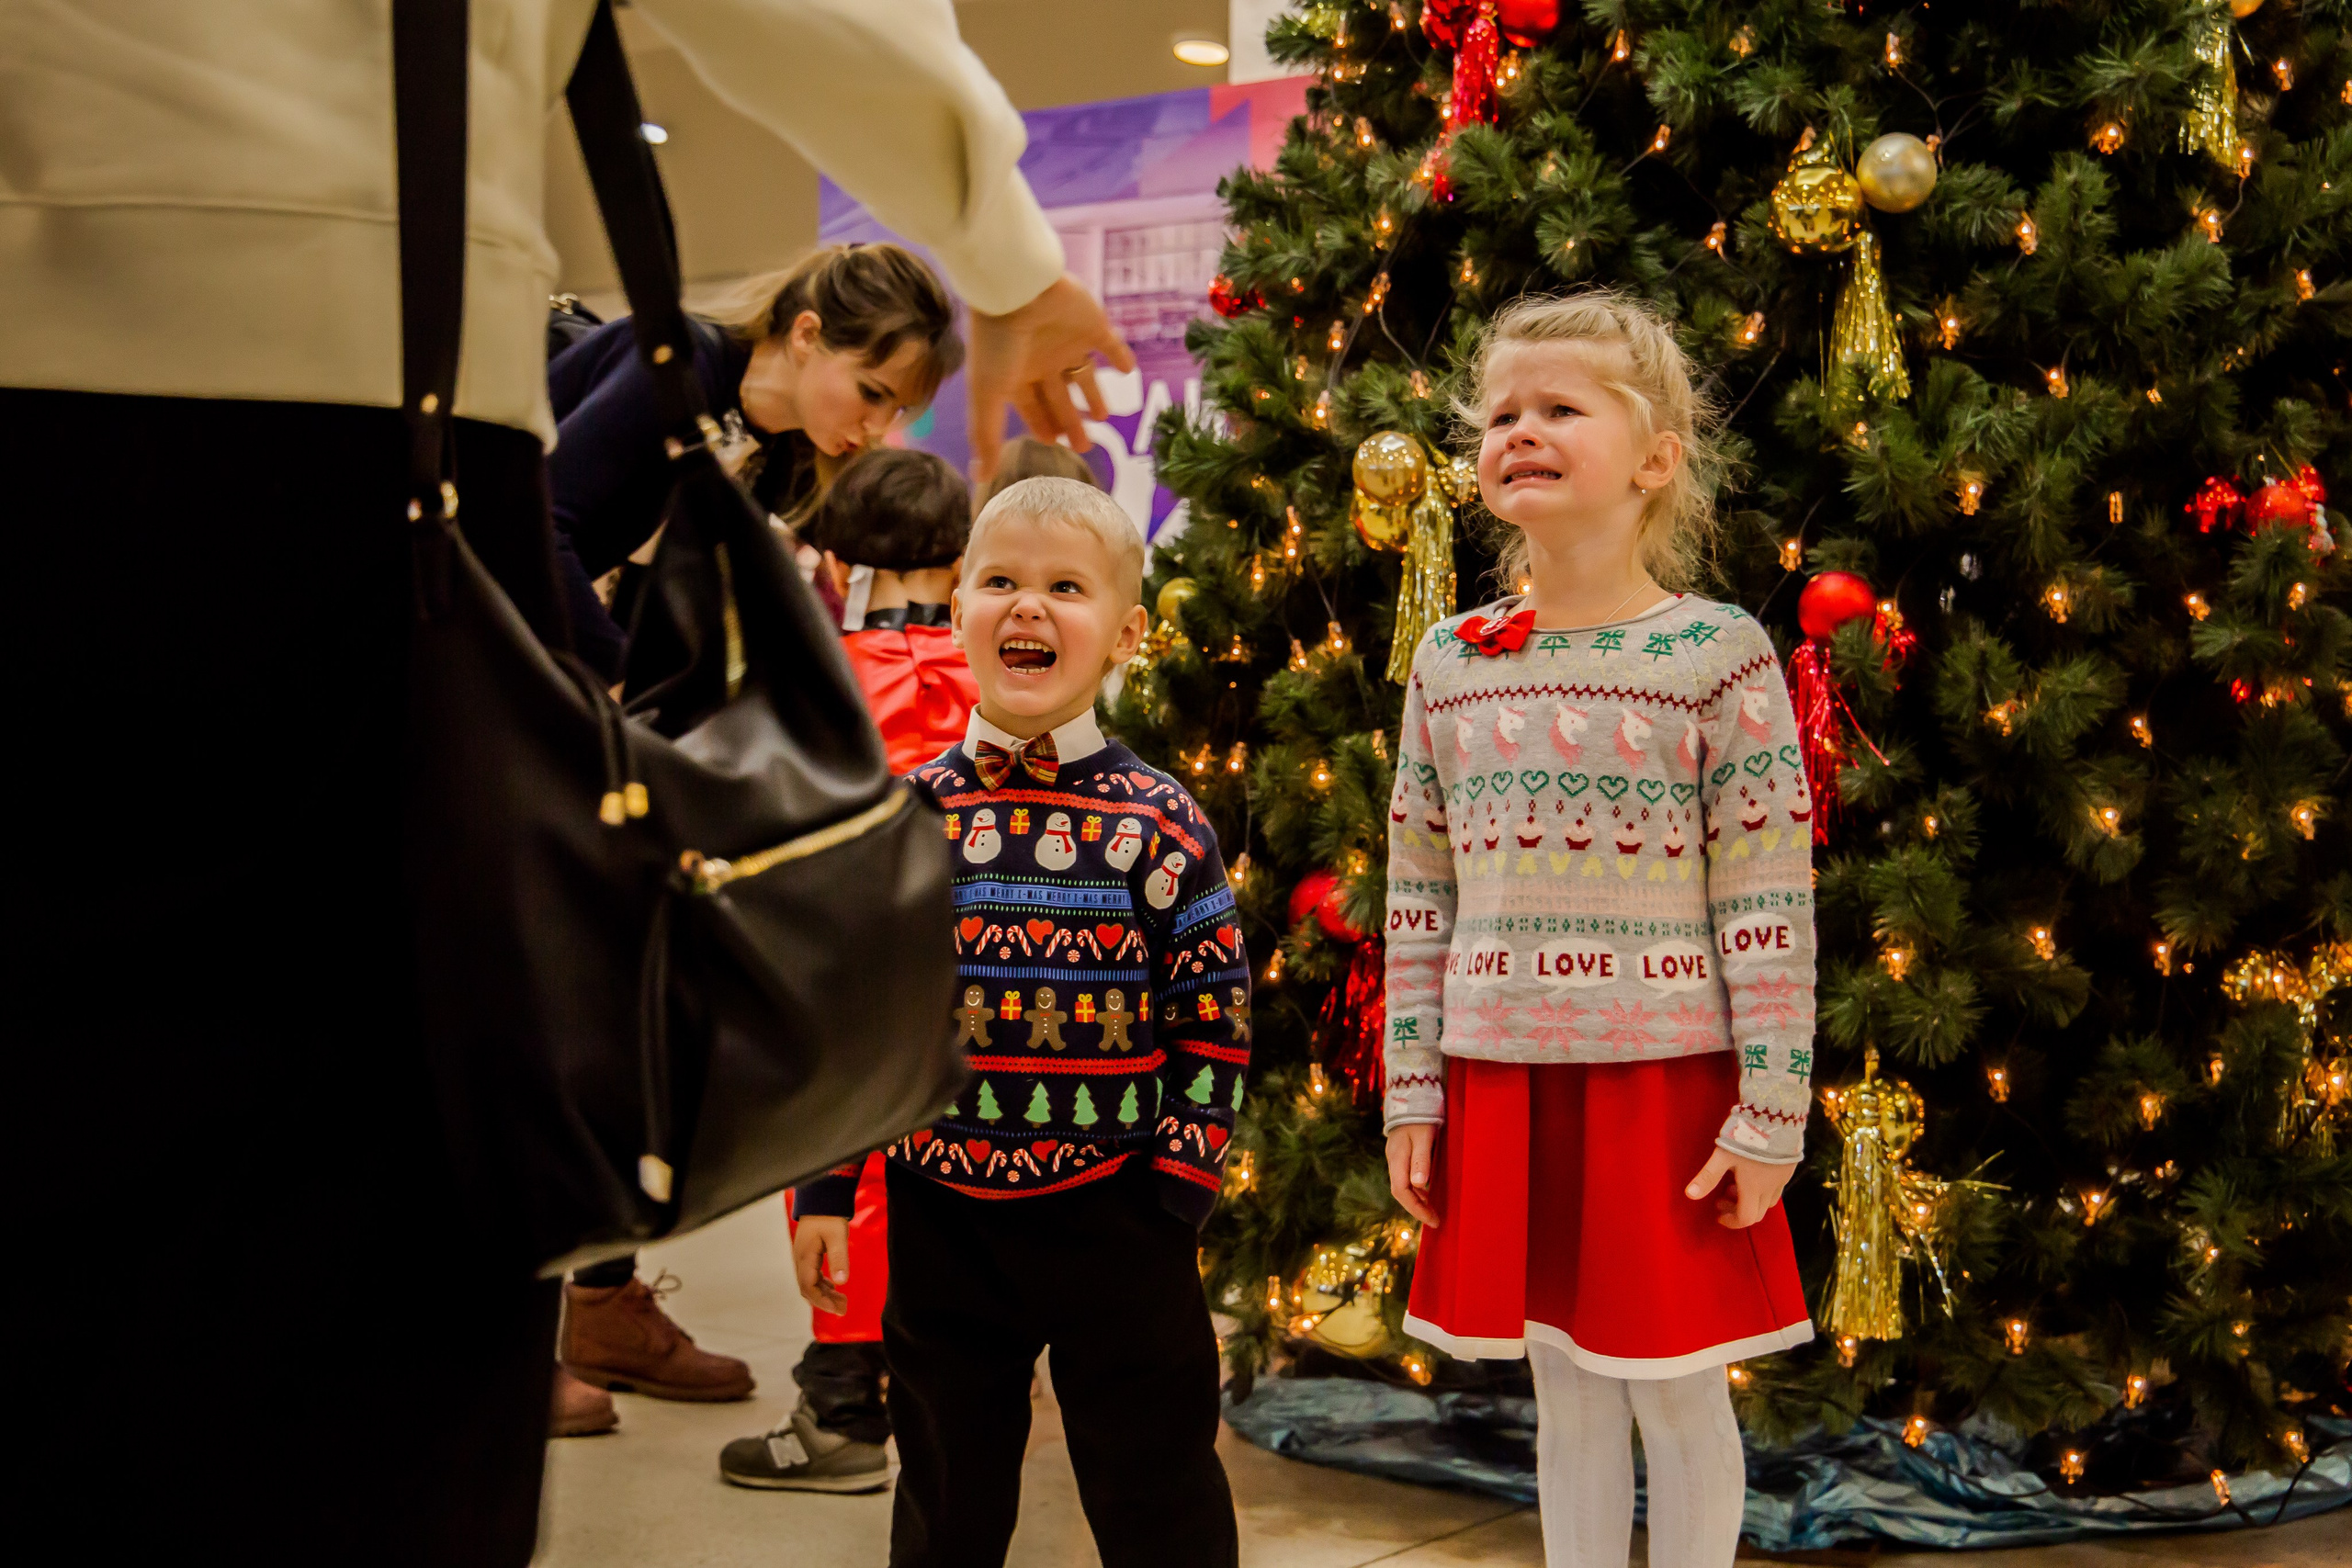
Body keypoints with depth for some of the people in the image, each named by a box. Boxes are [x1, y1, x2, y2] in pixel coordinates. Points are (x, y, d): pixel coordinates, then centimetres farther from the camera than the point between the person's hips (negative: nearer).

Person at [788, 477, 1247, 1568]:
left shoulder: (1162, 825, -6)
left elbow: (1214, 1017, -3)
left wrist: (1178, 1188, -7)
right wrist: (821, 1188, 1)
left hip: (1116, 1217, -2)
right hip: (940, 1213, 2)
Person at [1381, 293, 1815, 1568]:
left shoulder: (1721, 654, -8)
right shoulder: (1449, 663, 5)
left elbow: (1769, 907, -9)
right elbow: (1418, 899, 9)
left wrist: (1769, 1118, -10)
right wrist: (1412, 1096, 7)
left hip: (1666, 1081, -4)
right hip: (1502, 1083, 4)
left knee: (1679, 1397, 8)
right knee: (1565, 1395, 15)